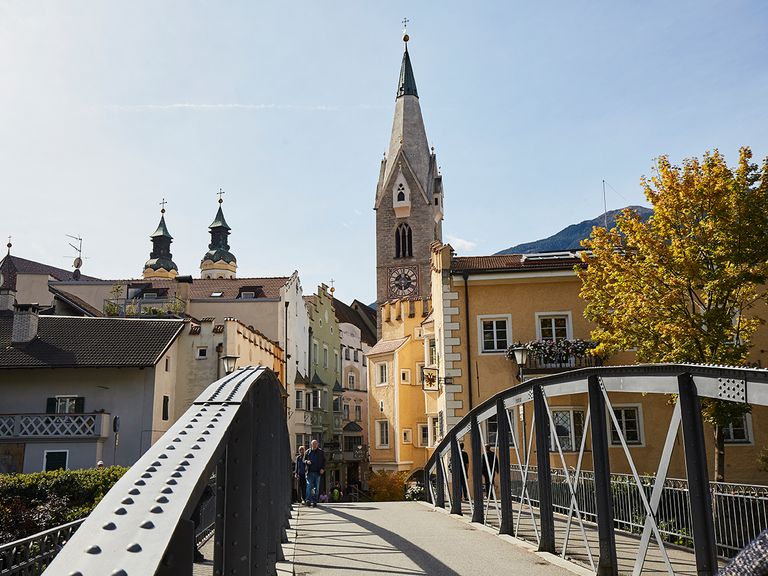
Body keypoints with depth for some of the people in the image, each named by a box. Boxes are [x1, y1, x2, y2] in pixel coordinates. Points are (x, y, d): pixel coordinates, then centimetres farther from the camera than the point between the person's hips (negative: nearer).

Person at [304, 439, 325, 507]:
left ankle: (314, 501, 7)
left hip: (317, 472, 1)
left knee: (316, 487, 3)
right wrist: (306, 461, -9)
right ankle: (308, 500, -9)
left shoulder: (321, 452, 9)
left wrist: (323, 468, -3)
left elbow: (324, 461, 11)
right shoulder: (307, 452, 8)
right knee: (309, 486, -11)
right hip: (310, 472, -1)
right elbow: (303, 460, 14)